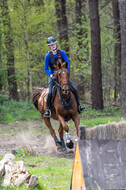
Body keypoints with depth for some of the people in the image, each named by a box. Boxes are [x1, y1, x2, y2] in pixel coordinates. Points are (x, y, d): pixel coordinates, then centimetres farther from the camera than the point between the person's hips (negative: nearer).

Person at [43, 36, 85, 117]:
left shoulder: (62, 53, -4)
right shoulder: (48, 56, -6)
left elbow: (68, 64, -1)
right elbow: (46, 69, -1)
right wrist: (51, 75, -17)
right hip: (53, 76, -2)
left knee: (74, 89, -7)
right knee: (50, 93, -21)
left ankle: (78, 107, 6)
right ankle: (47, 109, -7)